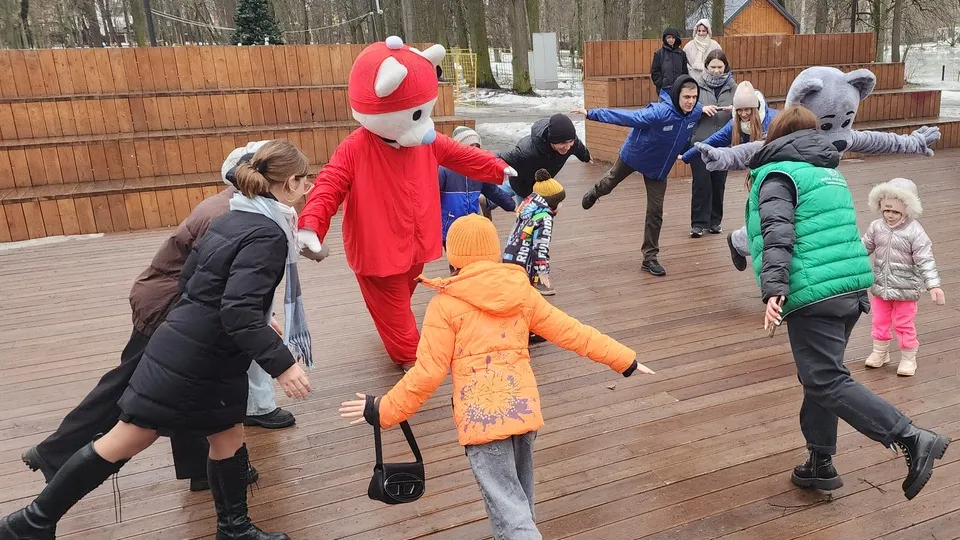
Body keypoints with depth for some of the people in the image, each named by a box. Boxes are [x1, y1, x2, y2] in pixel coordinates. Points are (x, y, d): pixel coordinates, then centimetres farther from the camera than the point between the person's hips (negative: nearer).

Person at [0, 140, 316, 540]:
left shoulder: (232, 219, 7)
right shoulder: (268, 236, -22)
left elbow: (189, 279, 13)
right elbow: (239, 312, -29)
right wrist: (281, 364, -30)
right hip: (192, 360, -9)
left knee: (228, 437, 15)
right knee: (126, 442, 6)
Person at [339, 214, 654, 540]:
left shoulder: (446, 303, -5)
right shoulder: (522, 291, 7)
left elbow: (428, 373, -7)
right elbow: (570, 332, 11)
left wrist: (382, 410, 4)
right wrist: (625, 359, 22)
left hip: (482, 416, -5)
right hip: (523, 408, 5)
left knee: (508, 507, -1)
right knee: (519, 493, 25)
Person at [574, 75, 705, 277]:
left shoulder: (695, 112, -17)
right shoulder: (660, 112, -36)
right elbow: (628, 117, -38)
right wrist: (592, 114, -41)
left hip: (659, 166, 4)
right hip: (634, 154, -3)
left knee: (655, 212, 1)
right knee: (610, 182, 24)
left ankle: (650, 258, 13)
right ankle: (594, 194, 62)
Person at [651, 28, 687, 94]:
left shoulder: (681, 53, 10)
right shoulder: (659, 53, 2)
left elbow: (685, 71, 14)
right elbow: (655, 72, 1)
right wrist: (661, 84, -7)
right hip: (665, 89, -3)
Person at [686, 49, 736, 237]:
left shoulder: (732, 86, 5)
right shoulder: (697, 85, -1)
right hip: (699, 143, -2)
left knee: (719, 183, 9)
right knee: (701, 183, -4)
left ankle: (715, 221, 22)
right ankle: (698, 223, 5)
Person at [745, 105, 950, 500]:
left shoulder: (777, 173, -5)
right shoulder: (827, 171, 22)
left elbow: (777, 234, -21)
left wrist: (773, 289, -30)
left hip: (813, 295, -9)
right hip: (853, 289, 9)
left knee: (827, 382, -6)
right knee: (820, 375, 17)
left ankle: (912, 439, -13)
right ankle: (820, 464, 24)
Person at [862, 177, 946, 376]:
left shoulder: (915, 232, -17)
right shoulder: (876, 227, -5)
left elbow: (925, 260, -18)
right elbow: (864, 248, 8)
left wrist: (933, 285, -23)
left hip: (905, 289, -4)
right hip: (880, 287, 4)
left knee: (905, 325, 8)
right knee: (879, 321, 17)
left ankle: (908, 358, 25)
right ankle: (880, 352, 36)